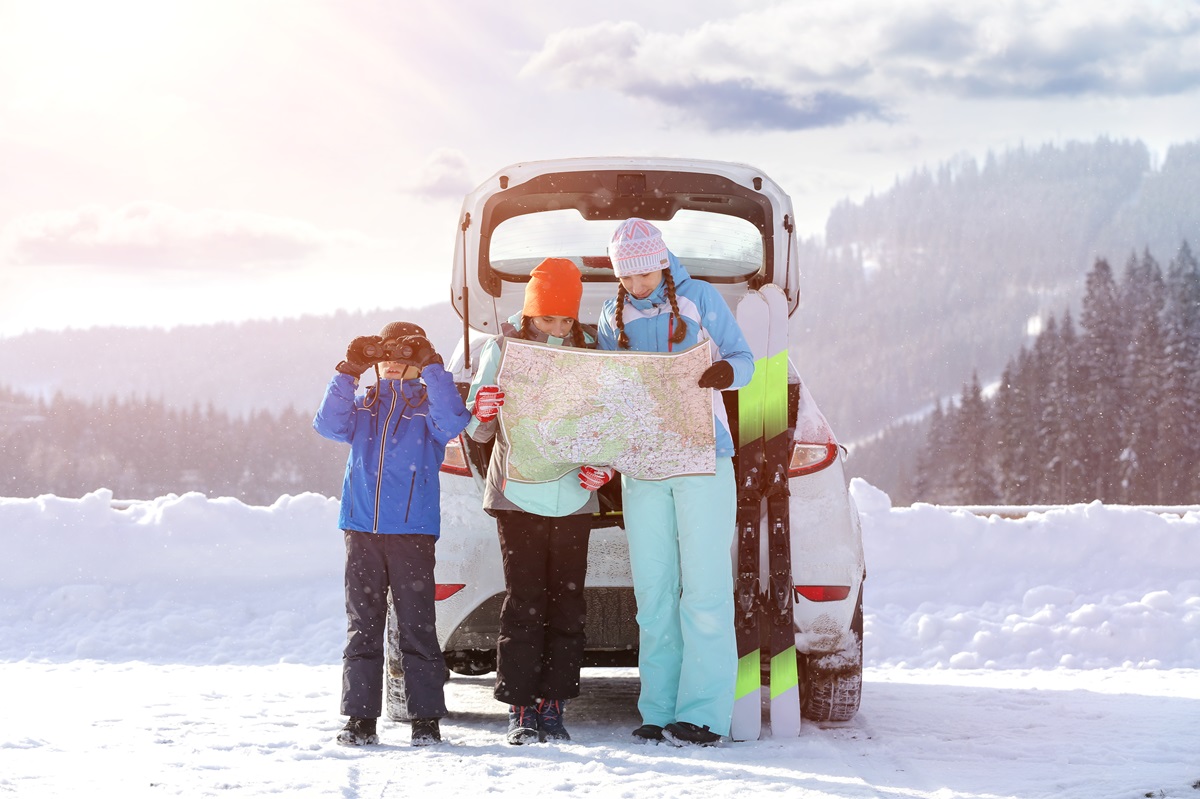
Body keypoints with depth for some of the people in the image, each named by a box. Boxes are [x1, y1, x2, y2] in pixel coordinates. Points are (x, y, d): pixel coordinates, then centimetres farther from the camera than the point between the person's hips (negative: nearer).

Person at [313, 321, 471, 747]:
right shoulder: (363, 406, 15)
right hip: (361, 530, 3)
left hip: (412, 530, -3)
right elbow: (330, 425, -2)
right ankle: (360, 718, 7)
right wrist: (349, 371, -10)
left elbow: (452, 422, -14)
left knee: (417, 626, -3)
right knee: (362, 626, 4)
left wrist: (431, 367, -16)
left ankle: (426, 717, 3)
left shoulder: (428, 405, 6)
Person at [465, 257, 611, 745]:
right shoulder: (503, 348, 1)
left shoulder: (590, 351, 7)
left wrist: (604, 465, -7)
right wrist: (481, 414, -23)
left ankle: (553, 705, 9)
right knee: (523, 601, -5)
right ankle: (520, 709, 0)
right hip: (518, 494, -2)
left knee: (566, 604, 2)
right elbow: (477, 431, 1)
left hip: (573, 498, 2)